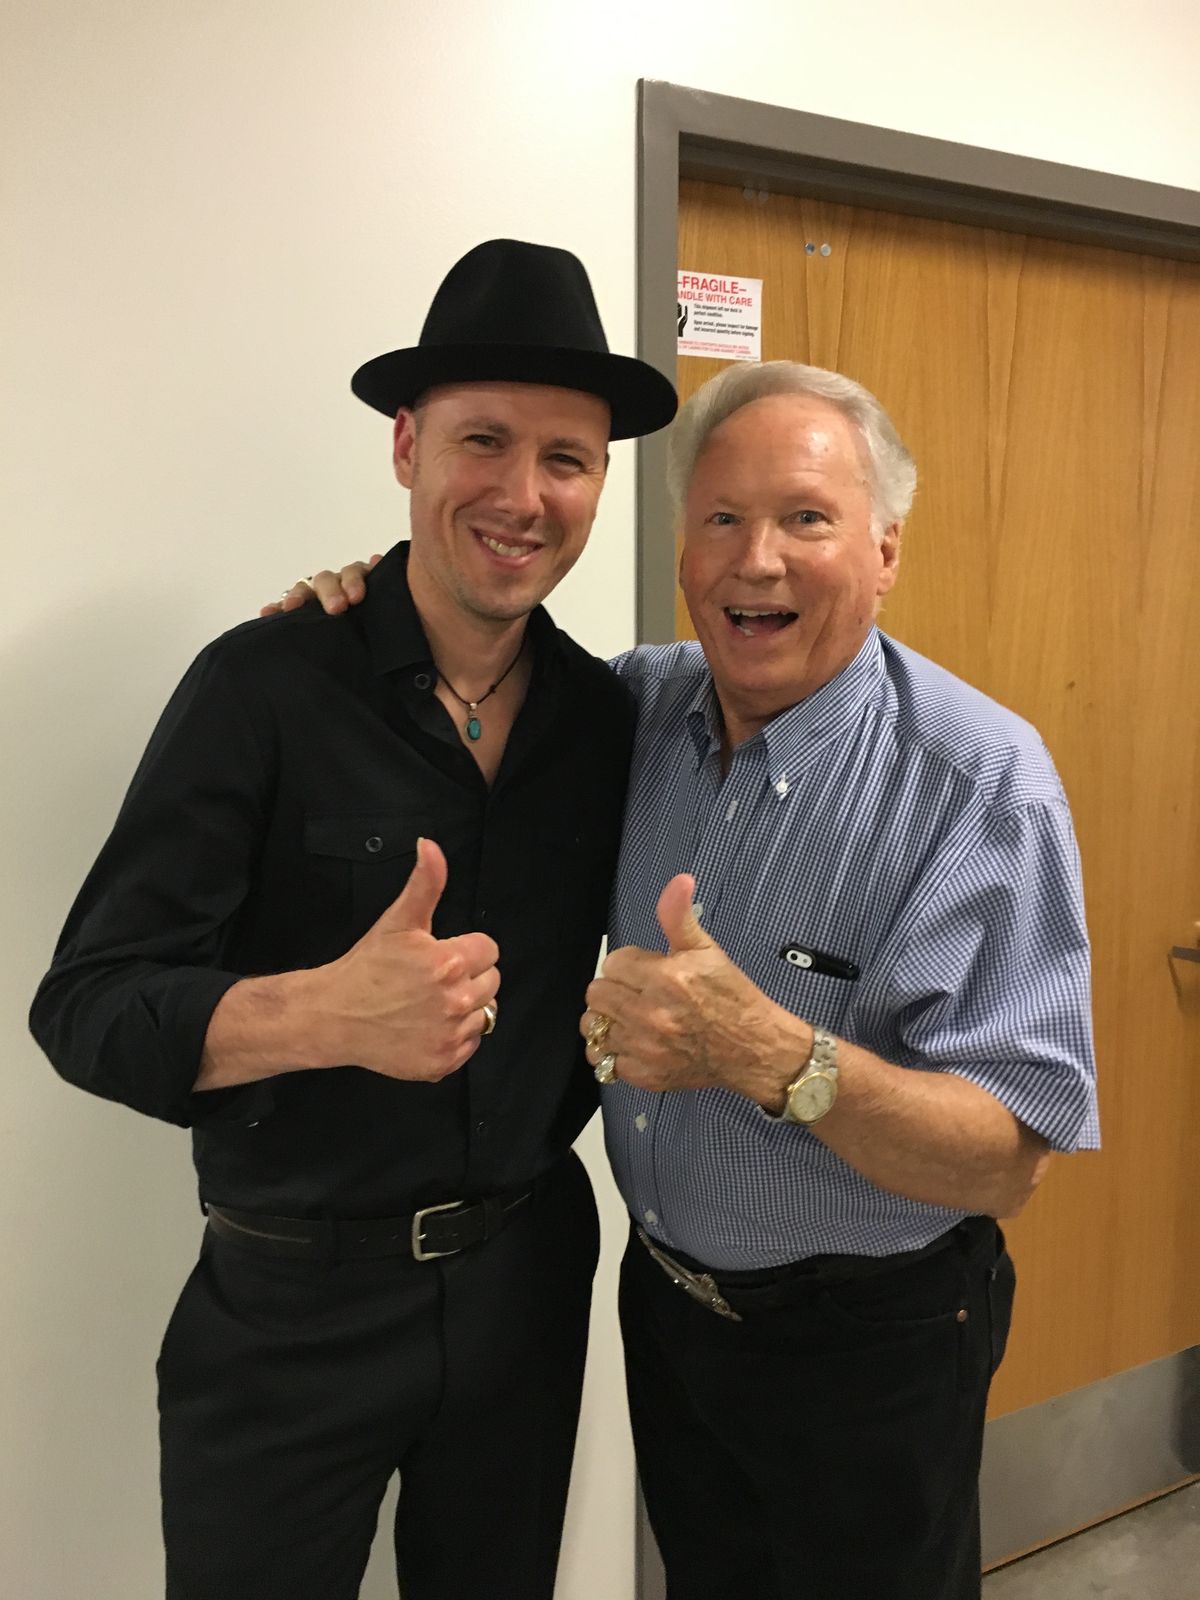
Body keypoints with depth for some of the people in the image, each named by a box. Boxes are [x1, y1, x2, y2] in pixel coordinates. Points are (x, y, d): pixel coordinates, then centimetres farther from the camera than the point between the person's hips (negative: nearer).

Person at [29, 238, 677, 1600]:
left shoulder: (608, 717, -2)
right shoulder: (266, 687, -16)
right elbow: (87, 1005, -19)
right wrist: (331, 1013, -35)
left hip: (527, 1280, 4)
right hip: (293, 1302, -4)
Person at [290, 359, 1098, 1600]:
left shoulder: (981, 782, -24)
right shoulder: (641, 704, -8)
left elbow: (1010, 1159, -25)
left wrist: (770, 1053, -40)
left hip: (867, 1343, -4)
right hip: (665, 1296, 5)